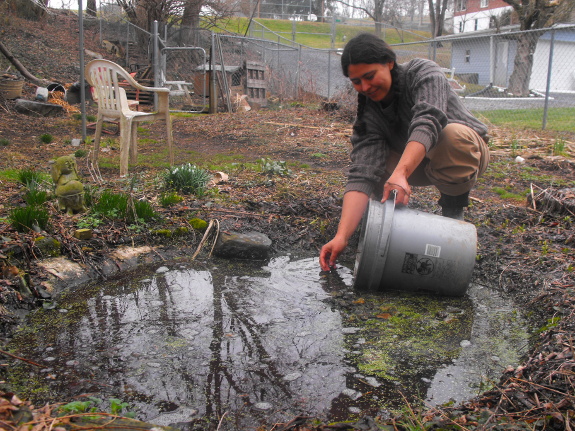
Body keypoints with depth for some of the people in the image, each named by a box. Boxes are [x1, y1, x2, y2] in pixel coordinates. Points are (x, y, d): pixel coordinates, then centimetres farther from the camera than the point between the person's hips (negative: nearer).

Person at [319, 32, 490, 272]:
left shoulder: (423, 73, -23)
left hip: (466, 150, -3)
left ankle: (453, 210, -15)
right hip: (418, 164, 3)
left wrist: (400, 173, -61)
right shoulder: (368, 113, -16)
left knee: (454, 134, -37)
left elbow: (427, 123, -43)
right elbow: (362, 176, -30)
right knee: (364, 158, -22)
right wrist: (342, 236, -43)